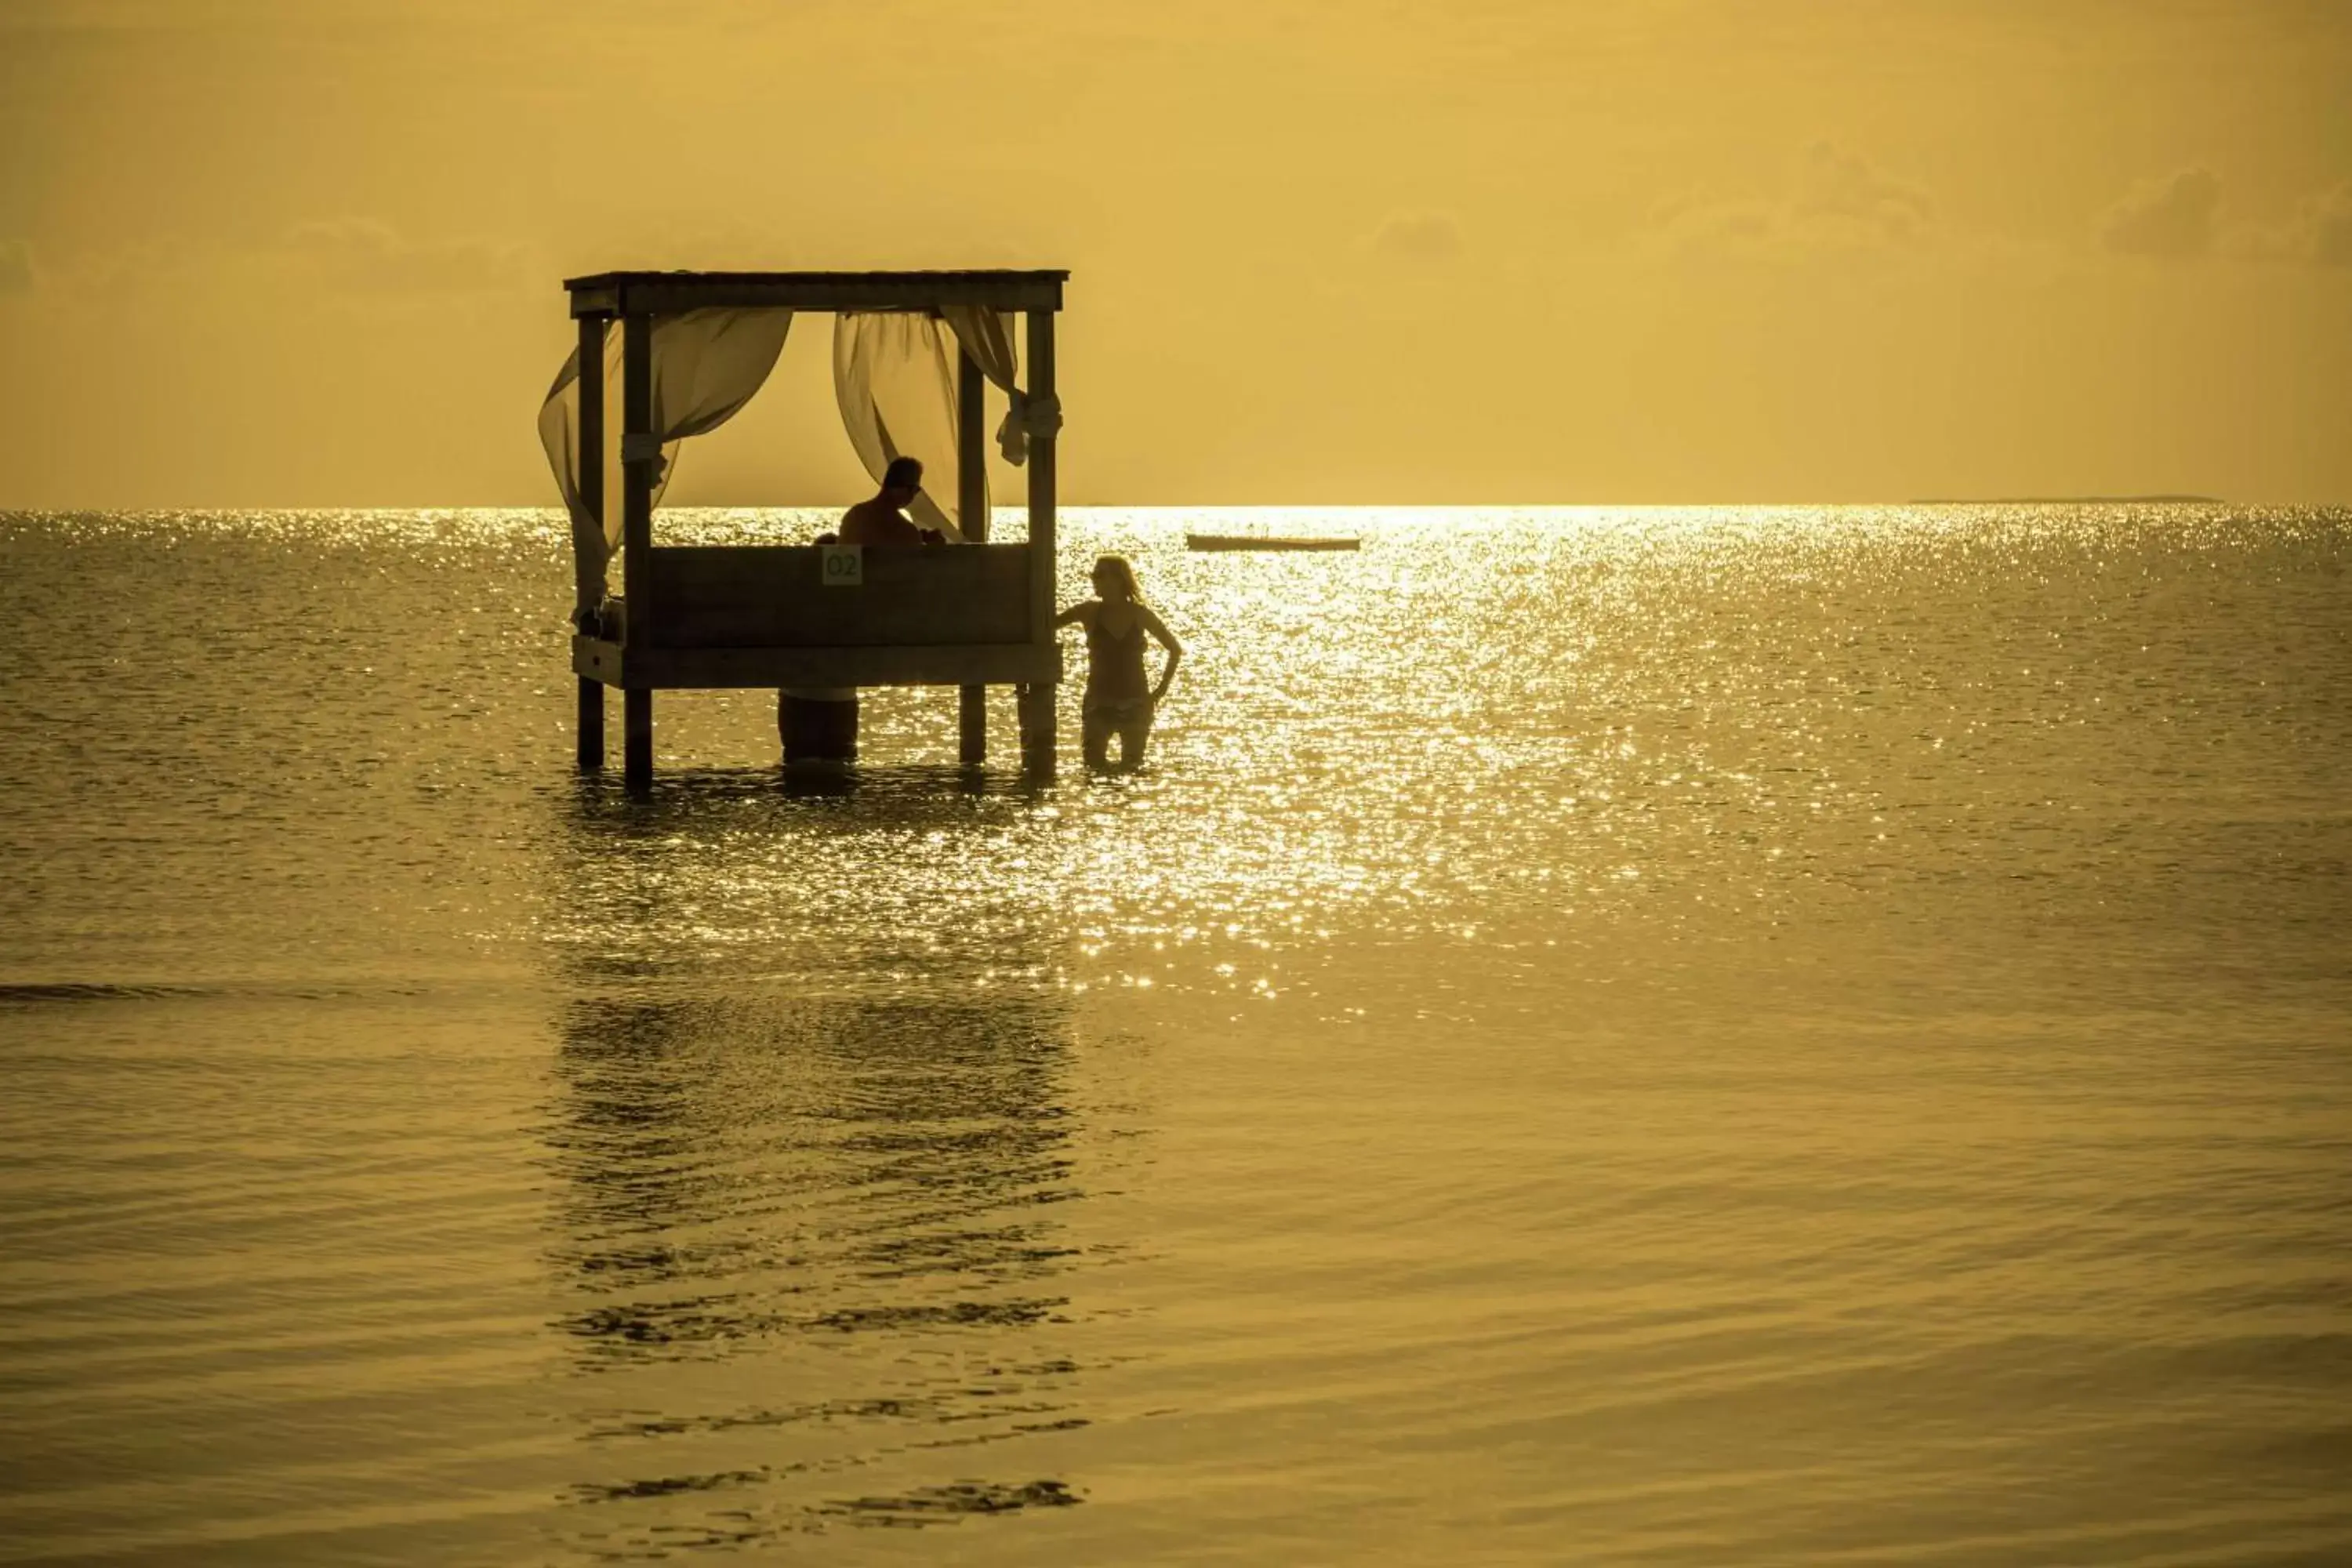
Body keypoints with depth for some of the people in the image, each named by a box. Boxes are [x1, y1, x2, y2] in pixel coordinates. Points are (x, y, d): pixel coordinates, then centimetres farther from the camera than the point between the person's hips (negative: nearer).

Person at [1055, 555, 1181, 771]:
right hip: (1099, 703, 0)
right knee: (1094, 769, -9)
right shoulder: (1090, 612, 0)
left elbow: (1176, 649, 10)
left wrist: (1161, 689, 6)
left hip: (1135, 703, 0)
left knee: (1132, 769, 3)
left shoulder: (1139, 614, 1)